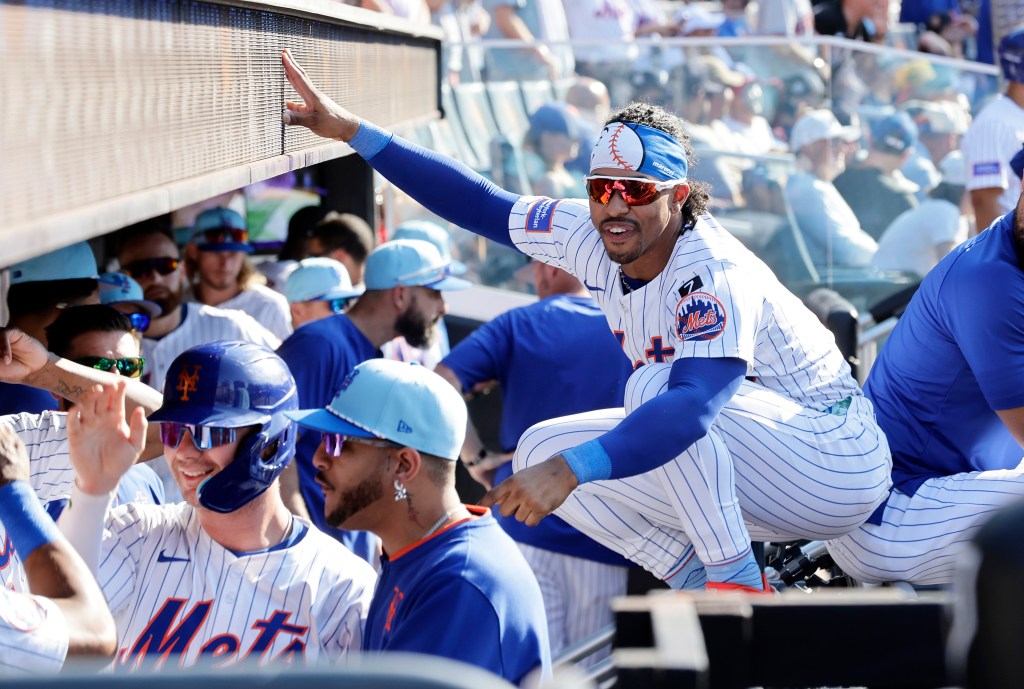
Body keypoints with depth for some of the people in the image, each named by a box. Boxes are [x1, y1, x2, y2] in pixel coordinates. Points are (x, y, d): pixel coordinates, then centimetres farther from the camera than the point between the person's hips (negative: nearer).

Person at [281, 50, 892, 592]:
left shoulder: (714, 274, -29)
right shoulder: (593, 235, -6)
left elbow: (693, 406, -46)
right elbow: (480, 205, 1)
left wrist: (569, 470, -56)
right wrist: (353, 131, -5)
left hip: (840, 461, -9)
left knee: (656, 384, -32)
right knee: (542, 450, -1)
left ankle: (737, 584, -24)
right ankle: (705, 583, 1)